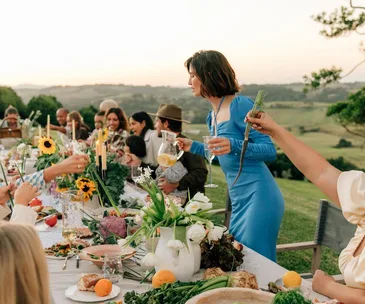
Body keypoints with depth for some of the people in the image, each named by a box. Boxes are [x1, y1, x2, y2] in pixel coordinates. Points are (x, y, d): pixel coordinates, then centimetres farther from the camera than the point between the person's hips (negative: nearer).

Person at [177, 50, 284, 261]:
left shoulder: (240, 105, -11)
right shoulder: (213, 116, 13)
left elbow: (270, 151, -14)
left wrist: (233, 146, -29)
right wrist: (193, 147, 24)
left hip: (259, 197, -9)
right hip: (239, 202, 9)